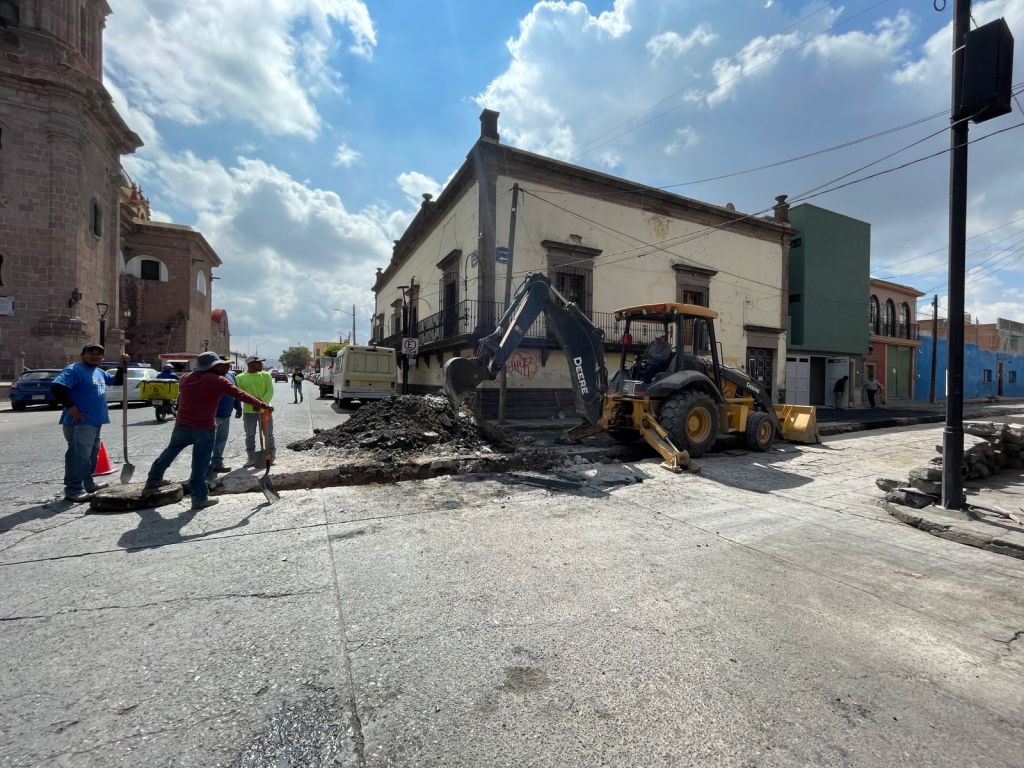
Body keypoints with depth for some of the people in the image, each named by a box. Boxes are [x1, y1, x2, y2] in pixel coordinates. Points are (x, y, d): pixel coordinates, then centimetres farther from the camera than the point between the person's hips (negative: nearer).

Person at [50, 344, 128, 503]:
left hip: (95, 421, 9)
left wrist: (122, 366, 10)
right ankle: (73, 490, -3)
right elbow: (57, 386, -22)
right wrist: (71, 407, -22)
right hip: (80, 422, -9)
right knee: (79, 456, -9)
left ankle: (88, 484, 29)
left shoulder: (100, 372, 15)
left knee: (91, 454, 17)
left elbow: (117, 381, 27)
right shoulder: (75, 369, -11)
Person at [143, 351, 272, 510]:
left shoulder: (185, 378, 9)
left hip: (182, 425, 6)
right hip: (205, 429, -6)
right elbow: (241, 394, -12)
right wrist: (262, 405, -10)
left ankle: (152, 483, 39)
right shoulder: (217, 380, -9)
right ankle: (199, 498, 8)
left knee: (169, 453, 25)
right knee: (200, 464, 1)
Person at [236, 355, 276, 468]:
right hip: (248, 411, 0)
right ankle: (251, 457, 18)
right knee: (250, 435, 7)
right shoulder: (240, 377, 1)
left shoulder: (265, 375, 4)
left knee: (268, 434, 6)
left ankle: (271, 456, 19)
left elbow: (270, 391, -3)